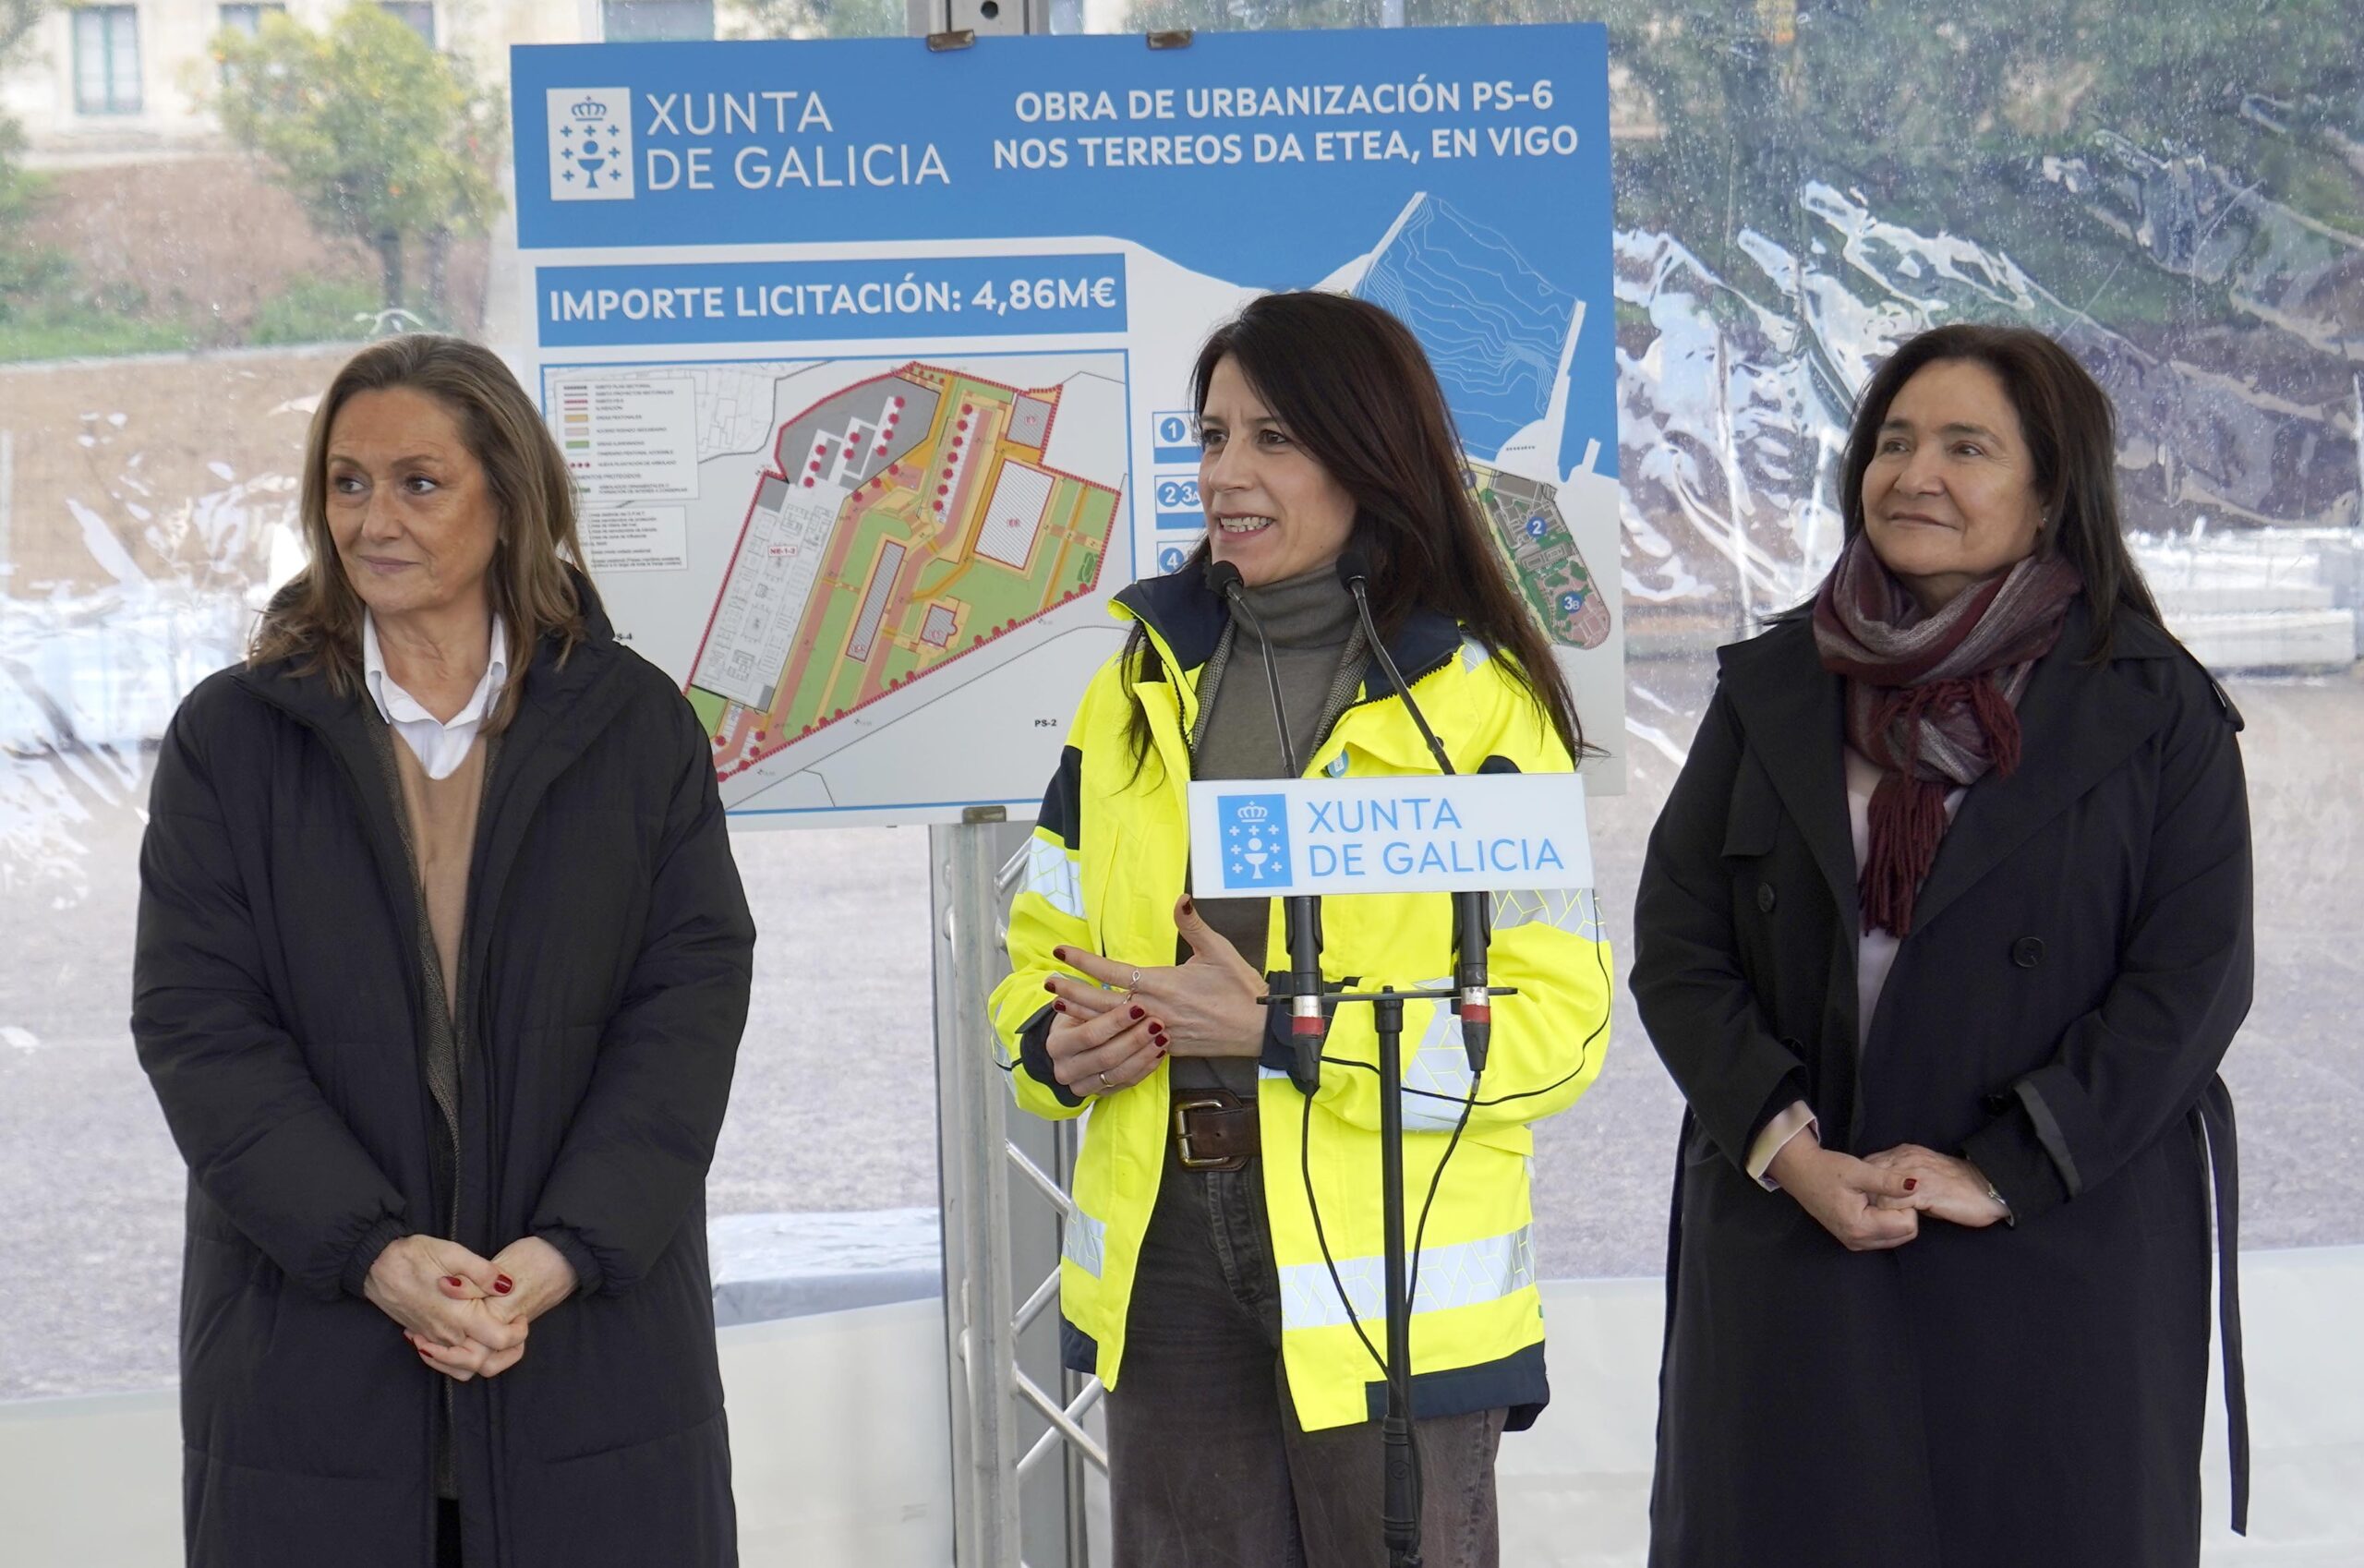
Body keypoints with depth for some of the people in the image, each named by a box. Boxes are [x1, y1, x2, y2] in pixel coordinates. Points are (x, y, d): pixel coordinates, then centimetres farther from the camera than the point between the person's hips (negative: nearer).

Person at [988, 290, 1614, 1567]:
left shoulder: (1480, 705, -4)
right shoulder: (1140, 687, 11)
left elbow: (1556, 1020, -10)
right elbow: (1044, 942, 17)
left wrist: (1282, 1031, -18)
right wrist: (1058, 1043, -7)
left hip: (1386, 1281, -4)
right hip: (1165, 1260, 4)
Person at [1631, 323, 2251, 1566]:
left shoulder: (2154, 709, -1)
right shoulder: (1771, 688, 7)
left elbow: (2190, 983, -6)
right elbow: (1675, 948, 3)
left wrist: (2001, 1173, -13)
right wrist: (1787, 1151, -11)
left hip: (2065, 1253, -2)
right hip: (1787, 1247, 2)